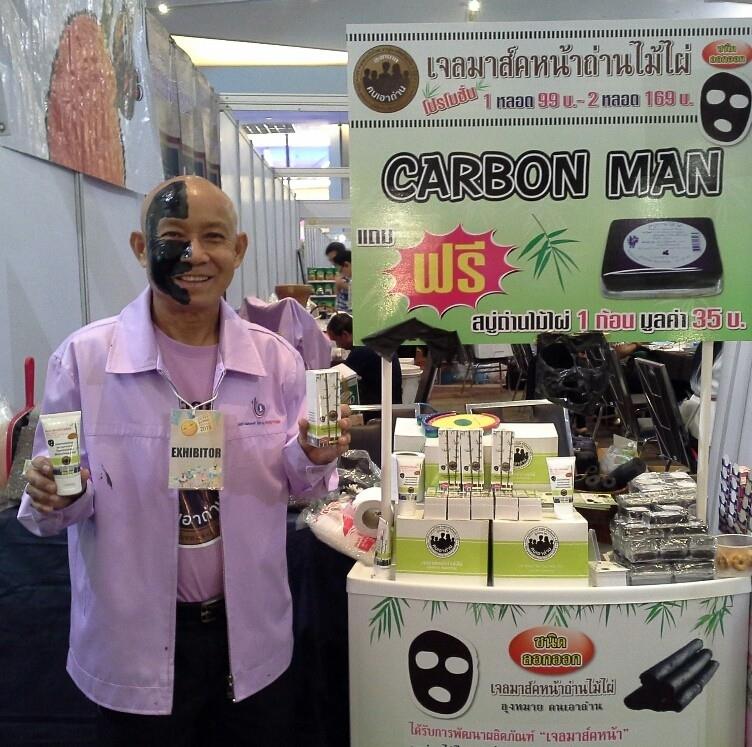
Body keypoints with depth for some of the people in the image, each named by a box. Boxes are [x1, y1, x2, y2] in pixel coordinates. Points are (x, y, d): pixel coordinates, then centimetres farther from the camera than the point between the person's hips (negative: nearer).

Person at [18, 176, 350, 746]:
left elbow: (292, 482, 4)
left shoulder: (276, 358, -6)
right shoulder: (84, 357, -13)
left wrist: (314, 460, -16)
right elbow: (56, 491, -3)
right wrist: (56, 497, -24)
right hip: (135, 643, -2)